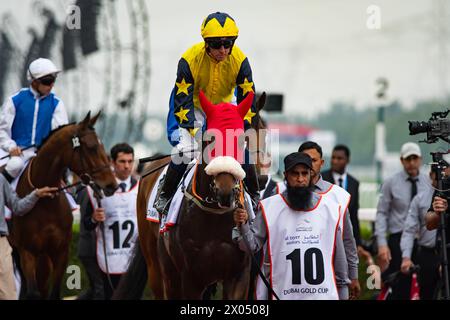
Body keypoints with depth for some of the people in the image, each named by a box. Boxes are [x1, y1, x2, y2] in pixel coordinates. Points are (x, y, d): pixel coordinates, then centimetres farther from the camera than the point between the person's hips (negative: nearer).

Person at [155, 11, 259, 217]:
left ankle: (254, 195, 11)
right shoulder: (190, 60, -32)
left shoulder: (239, 60, -24)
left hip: (225, 104, 2)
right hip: (194, 105, -2)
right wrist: (193, 129, -39)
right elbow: (182, 99, -30)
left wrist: (244, 127, -26)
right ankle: (165, 194, 0)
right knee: (187, 150, -20)